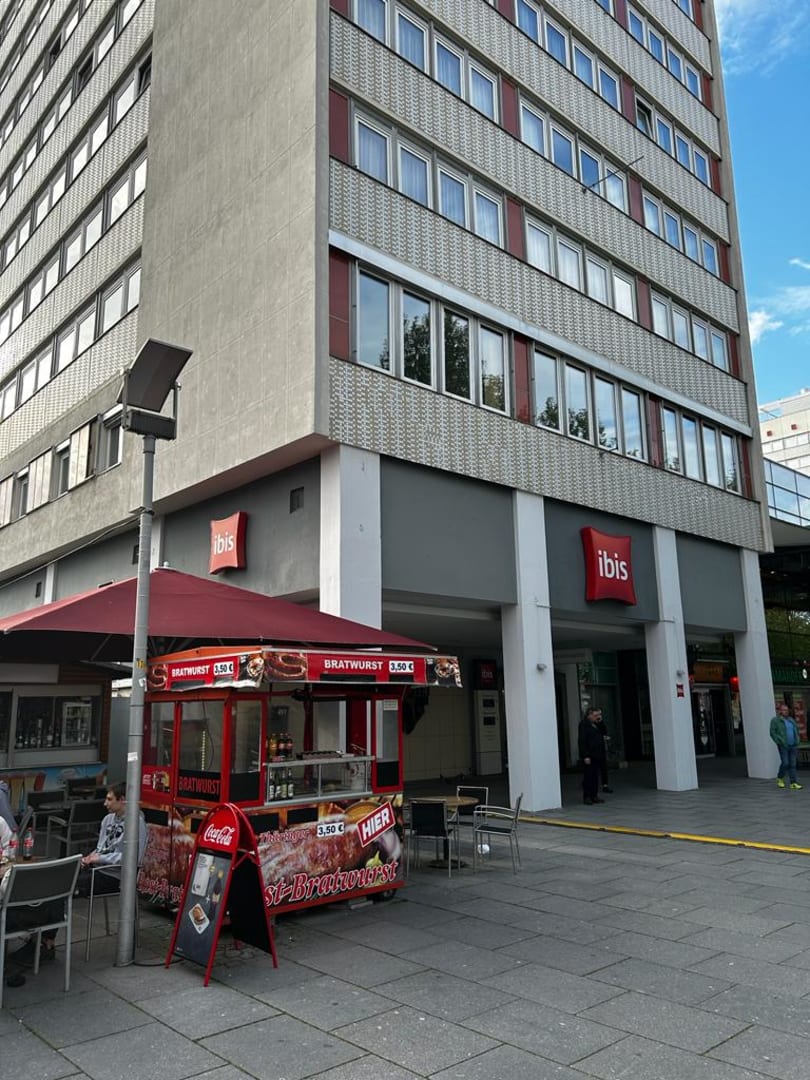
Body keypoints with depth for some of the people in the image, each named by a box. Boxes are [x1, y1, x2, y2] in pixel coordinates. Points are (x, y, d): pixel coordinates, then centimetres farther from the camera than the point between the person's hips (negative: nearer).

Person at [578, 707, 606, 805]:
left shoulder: (596, 725, 17)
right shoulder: (583, 725, -9)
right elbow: (582, 741, -14)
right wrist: (585, 756, -19)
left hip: (596, 755, 8)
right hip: (589, 756, -8)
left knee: (595, 776, 10)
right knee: (588, 776, -4)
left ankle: (594, 796, 16)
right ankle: (587, 797, 1)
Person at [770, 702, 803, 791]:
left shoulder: (791, 720, 16)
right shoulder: (775, 720, -2)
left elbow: (796, 731, 24)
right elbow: (773, 733, -7)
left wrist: (797, 742, 11)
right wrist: (780, 743, -14)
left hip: (793, 746, 5)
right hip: (783, 746, -5)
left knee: (792, 764, 2)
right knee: (785, 763, -7)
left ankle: (794, 783, 3)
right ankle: (779, 778, 15)